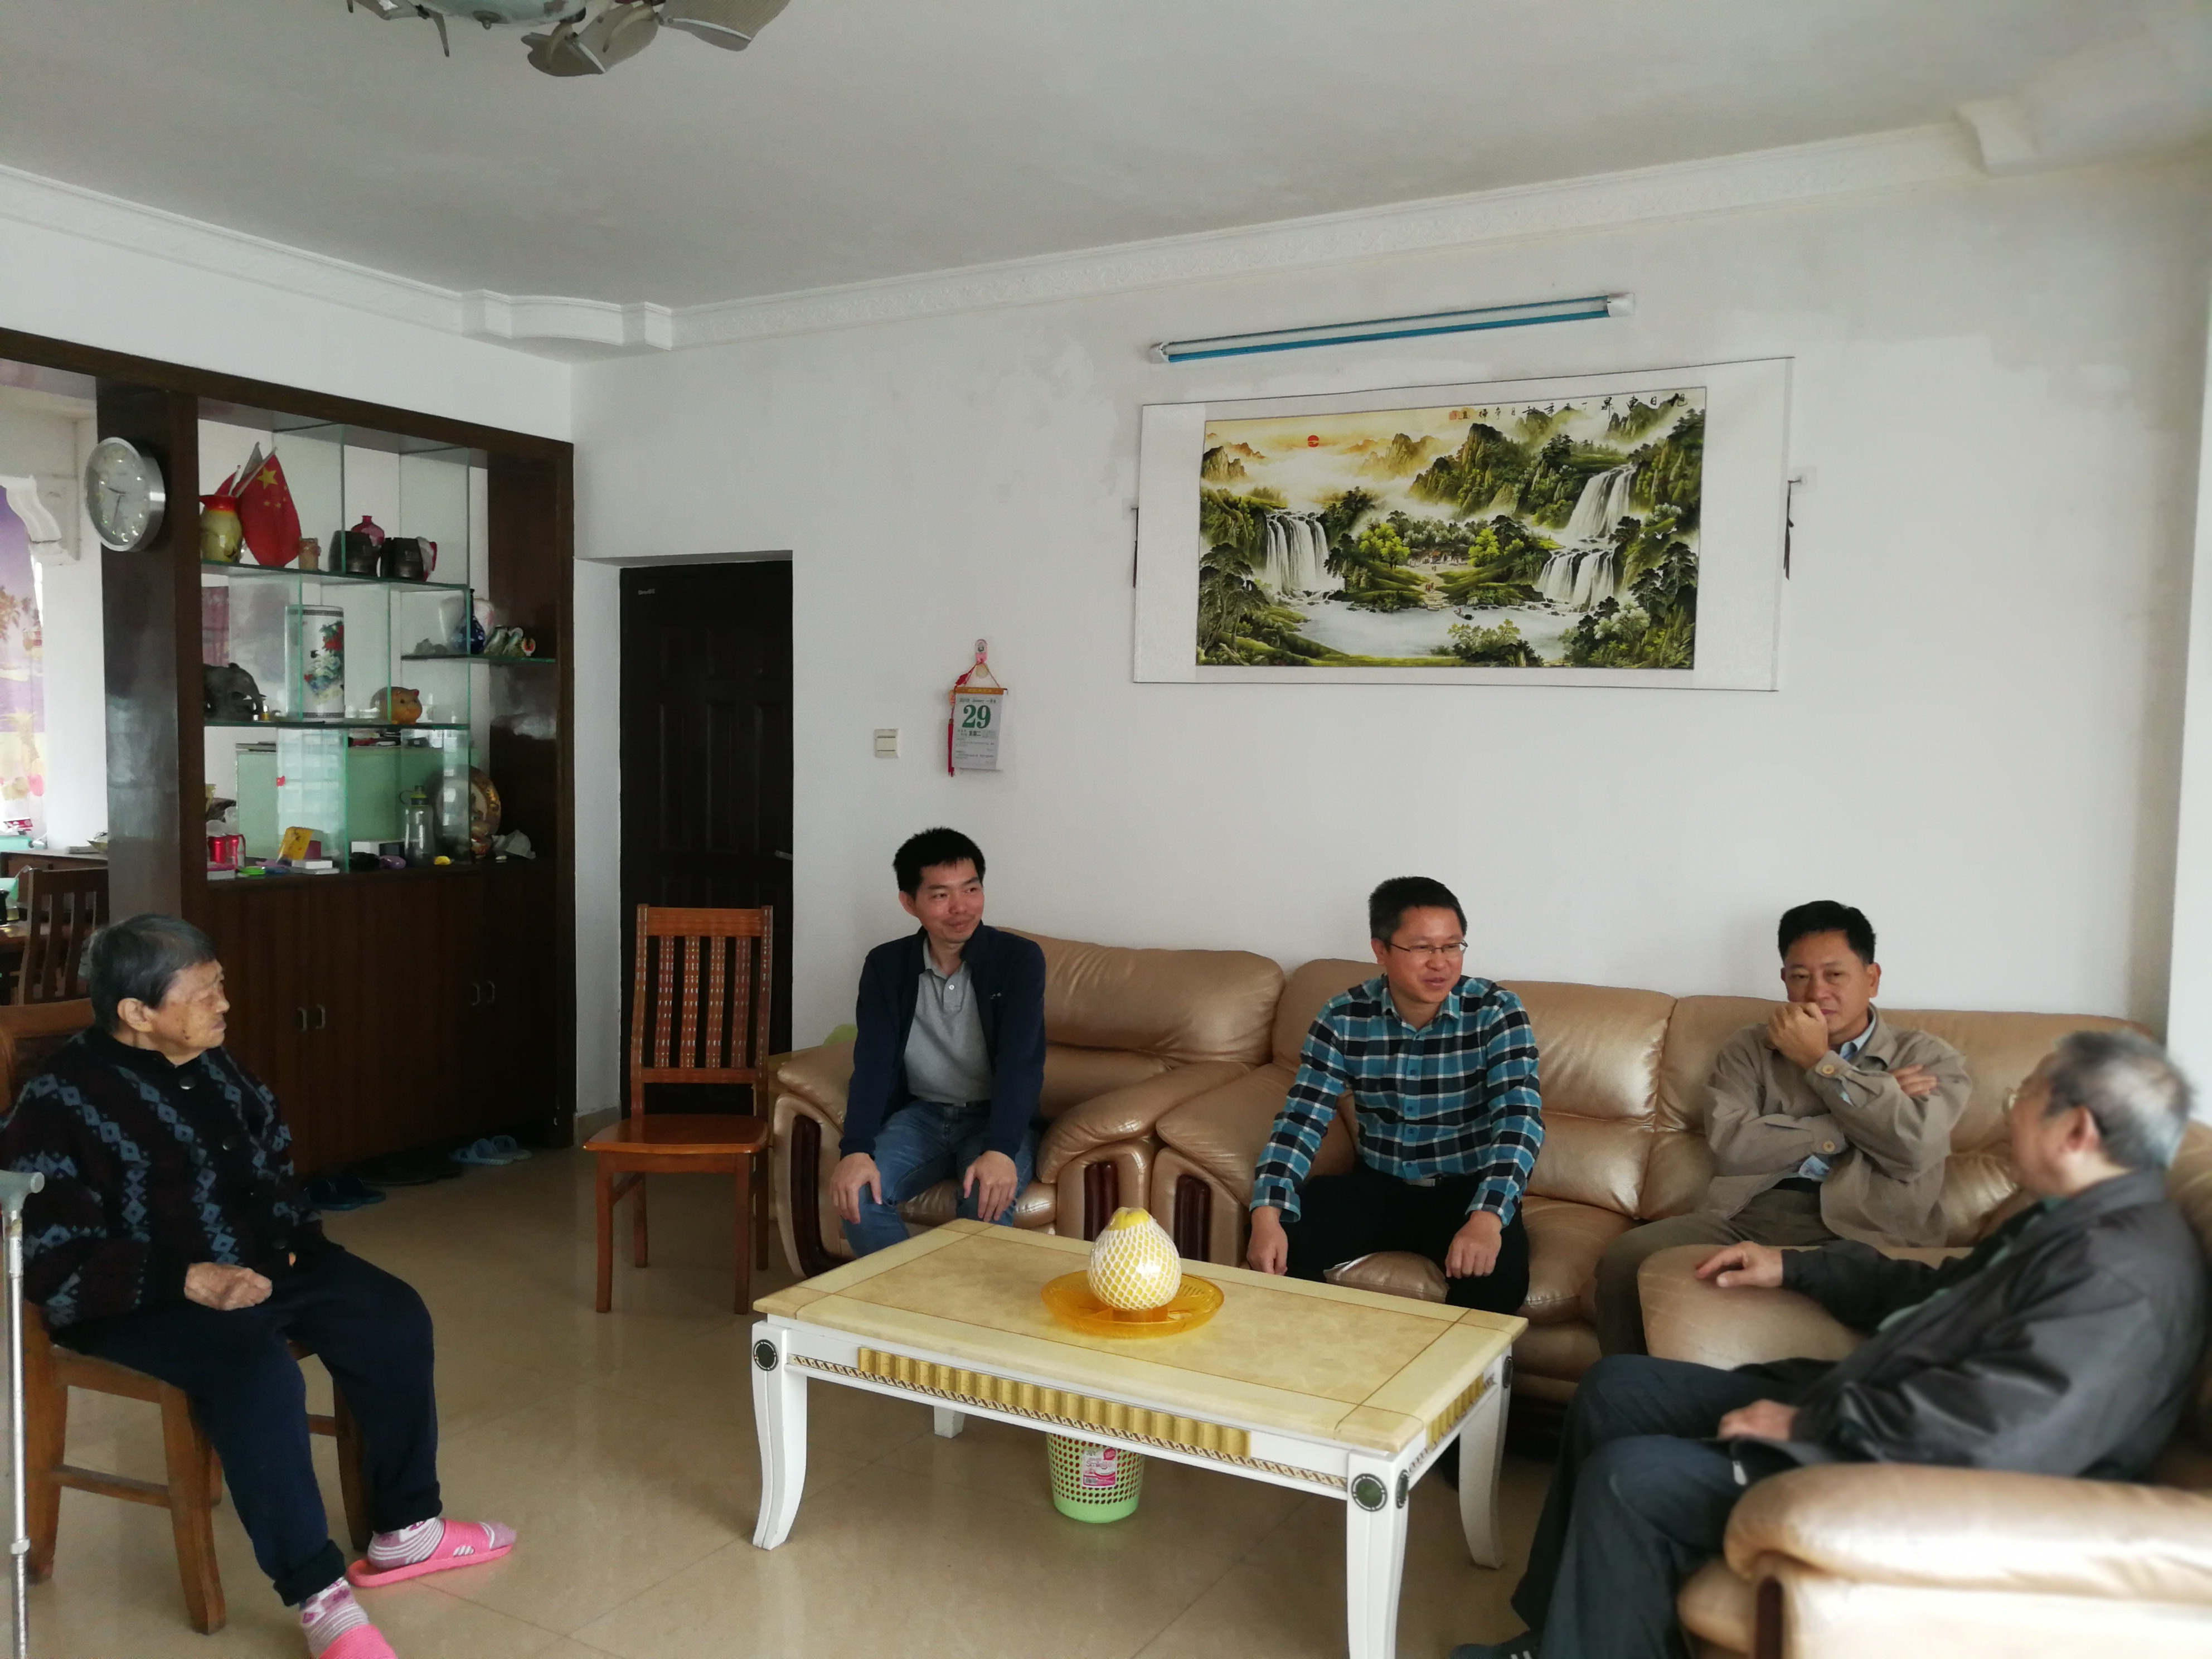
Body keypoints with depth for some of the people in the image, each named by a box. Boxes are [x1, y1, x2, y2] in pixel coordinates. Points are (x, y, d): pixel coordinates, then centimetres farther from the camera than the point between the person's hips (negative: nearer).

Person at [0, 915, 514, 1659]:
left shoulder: (211, 1063, 4)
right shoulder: (60, 1103, -19)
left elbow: (271, 1158, 21)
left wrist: (297, 1235, 7)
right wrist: (188, 1281, -29)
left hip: (256, 1261, 8)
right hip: (140, 1300, -8)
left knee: (395, 1318, -5)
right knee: (258, 1373, -34)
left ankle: (405, 1528, 8)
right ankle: (318, 1593, -20)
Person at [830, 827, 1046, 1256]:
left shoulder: (1019, 959, -11)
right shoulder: (886, 965, -3)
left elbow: (1021, 1061, -21)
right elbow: (873, 1061, -11)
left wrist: (1000, 1150, -38)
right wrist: (855, 1149, -29)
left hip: (995, 1117, -2)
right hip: (920, 1113, 3)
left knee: (988, 1201, -33)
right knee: (856, 1191, -25)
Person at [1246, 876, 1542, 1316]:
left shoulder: (1495, 1011, -14)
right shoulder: (1343, 1017, -9)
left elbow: (1519, 1118, -24)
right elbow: (1301, 1119, -12)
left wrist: (1489, 1216, -42)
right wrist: (1268, 1212, -30)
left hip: (1466, 1190, -2)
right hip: (1378, 1185, 2)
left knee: (1499, 1269, -32)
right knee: (1283, 1236, -21)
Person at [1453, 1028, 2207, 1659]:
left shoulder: (2123, 1268, -23)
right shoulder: (2074, 1220, 11)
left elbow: (2000, 1433, -34)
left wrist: (1808, 1423, -24)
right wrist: (1795, 1267, 24)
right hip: (1844, 1414, 11)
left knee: (1629, 1479, -20)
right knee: (1615, 1388, 10)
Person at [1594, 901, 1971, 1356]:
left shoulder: (1929, 1058, 12)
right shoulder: (1750, 1047, 16)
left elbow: (1916, 1146, -9)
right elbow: (1730, 1145, -1)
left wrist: (1819, 1061, -2)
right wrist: (1848, 1128, -3)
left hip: (1861, 1232, -2)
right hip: (1748, 1216, 2)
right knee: (1625, 1259, -23)